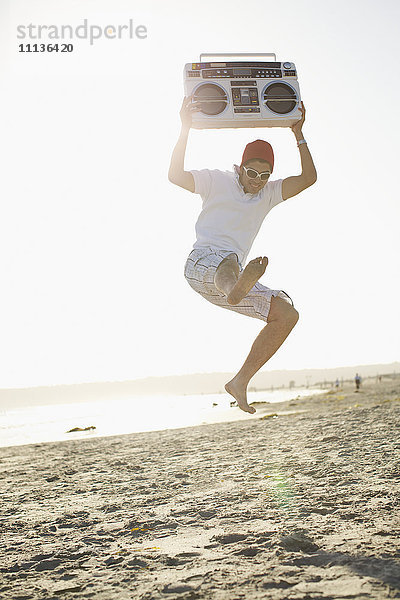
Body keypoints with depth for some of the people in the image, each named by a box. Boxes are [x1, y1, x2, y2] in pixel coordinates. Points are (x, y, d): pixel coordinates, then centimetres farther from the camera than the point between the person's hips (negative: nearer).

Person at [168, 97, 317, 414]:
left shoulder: (269, 193, 19)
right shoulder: (218, 180, 6)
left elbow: (309, 178, 8)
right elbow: (175, 175, -8)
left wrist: (298, 134, 5)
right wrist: (185, 128, -15)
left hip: (229, 276, 6)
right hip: (201, 263, -6)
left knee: (287, 314, -9)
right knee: (229, 263, -42)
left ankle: (241, 382, -11)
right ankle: (236, 291, -84)